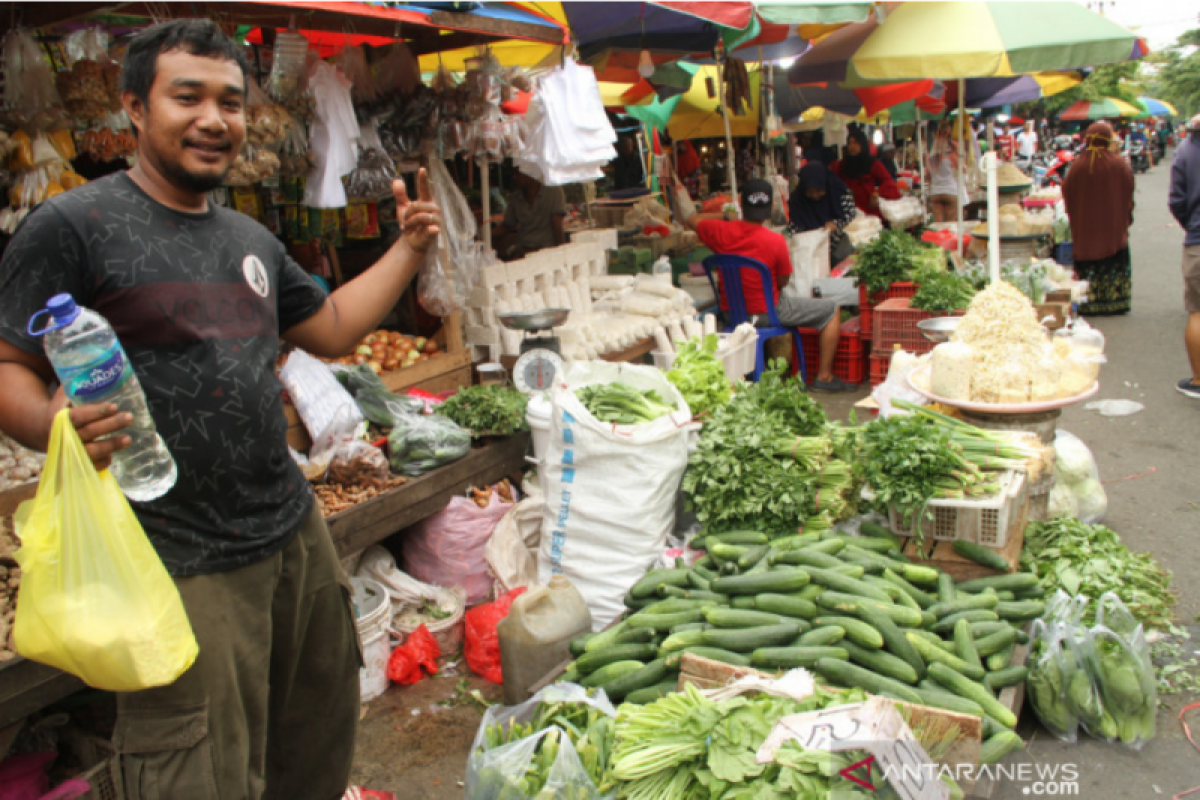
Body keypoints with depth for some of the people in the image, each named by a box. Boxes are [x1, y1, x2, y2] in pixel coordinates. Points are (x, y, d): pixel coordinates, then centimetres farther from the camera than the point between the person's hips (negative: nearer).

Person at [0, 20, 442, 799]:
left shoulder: (252, 238, 13)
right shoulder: (72, 226, -9)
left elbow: (333, 328, 22)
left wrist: (409, 250, 14)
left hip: (296, 532, 7)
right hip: (180, 565, -7)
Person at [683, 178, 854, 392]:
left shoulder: (722, 232, -13)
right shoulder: (775, 241, -24)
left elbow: (692, 220, 7)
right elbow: (783, 281, -12)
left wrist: (724, 217, 12)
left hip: (730, 311, 6)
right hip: (767, 312, -6)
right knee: (833, 310, 10)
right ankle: (824, 377, 13)